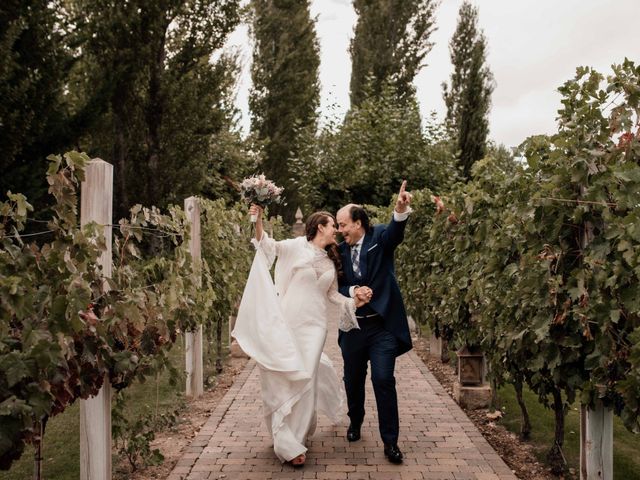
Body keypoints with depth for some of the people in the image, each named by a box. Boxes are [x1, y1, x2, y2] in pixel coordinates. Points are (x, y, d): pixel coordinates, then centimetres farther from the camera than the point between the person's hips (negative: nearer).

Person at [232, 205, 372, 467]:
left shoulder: (331, 262, 16)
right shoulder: (297, 246, 0)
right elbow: (267, 245, -7)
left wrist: (355, 301, 5)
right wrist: (258, 220, -22)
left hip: (313, 326, 4)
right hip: (287, 323, -4)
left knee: (305, 380, 0)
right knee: (284, 377, -1)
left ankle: (297, 437, 14)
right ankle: (288, 443, 13)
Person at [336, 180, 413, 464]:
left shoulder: (380, 238, -5)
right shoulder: (340, 251, 4)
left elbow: (395, 232, -28)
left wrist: (401, 210, -50)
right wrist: (352, 291, -16)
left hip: (382, 325, -4)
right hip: (352, 327, 4)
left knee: (383, 380, -9)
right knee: (353, 380, 16)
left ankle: (390, 441, 6)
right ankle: (355, 423, 42)